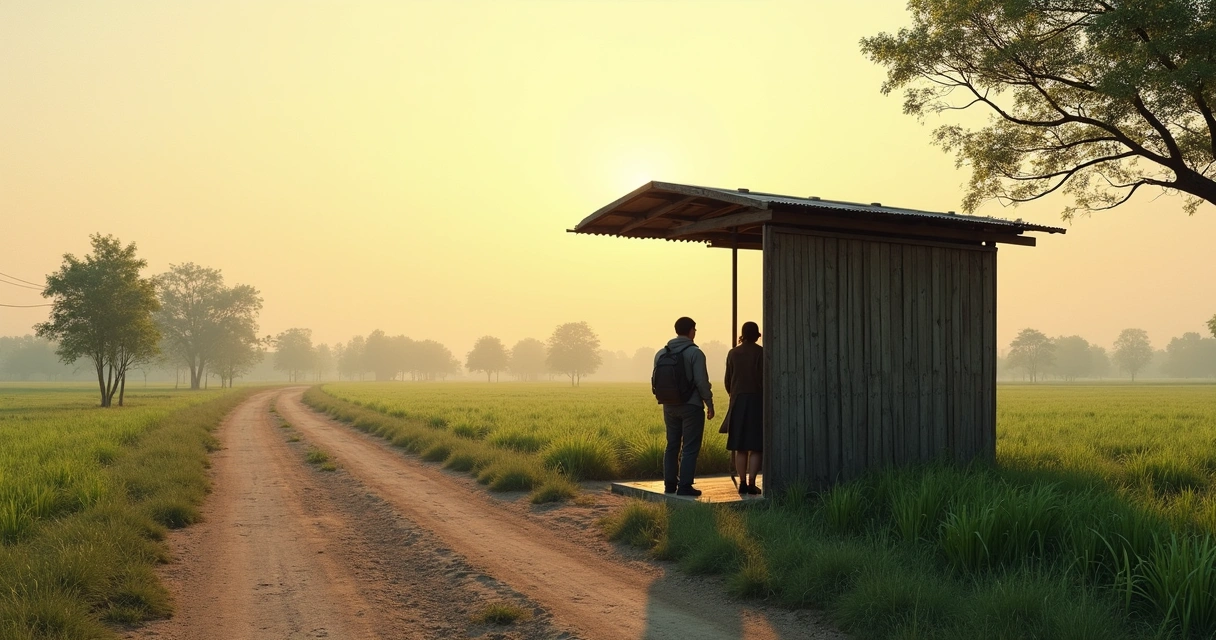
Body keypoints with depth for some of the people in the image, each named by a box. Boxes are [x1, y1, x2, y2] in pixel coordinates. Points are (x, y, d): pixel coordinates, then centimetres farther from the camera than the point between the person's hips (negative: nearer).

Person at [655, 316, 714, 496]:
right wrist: (709, 404, -4)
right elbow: (701, 382, -14)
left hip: (670, 407, 6)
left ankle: (669, 484, 16)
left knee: (672, 446, 14)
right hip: (691, 406, -6)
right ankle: (684, 485, -2)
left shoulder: (661, 353, 7)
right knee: (690, 448, -1)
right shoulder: (695, 353, -12)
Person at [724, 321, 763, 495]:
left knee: (740, 446, 8)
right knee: (756, 446, -1)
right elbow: (764, 378, -10)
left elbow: (728, 379, 8)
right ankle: (751, 483, -7)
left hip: (738, 402, 3)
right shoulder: (761, 353, -6)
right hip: (757, 400, -3)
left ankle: (742, 482, 8)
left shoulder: (733, 353, 5)